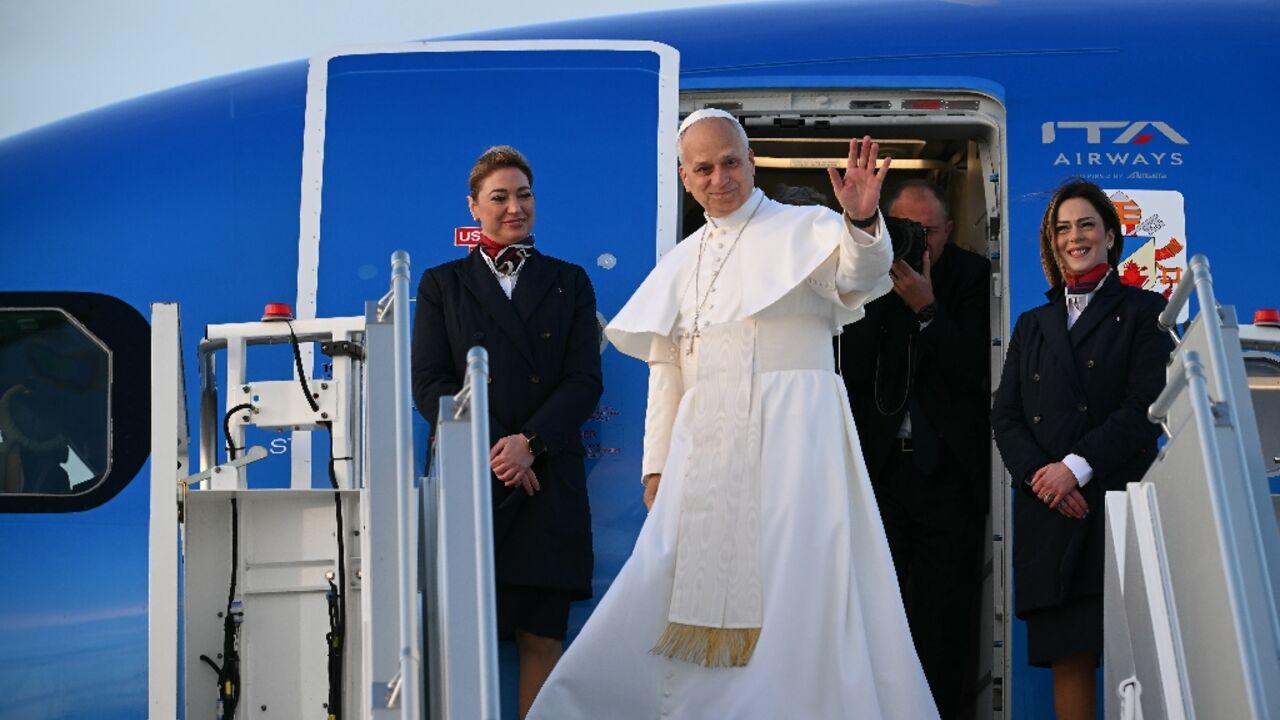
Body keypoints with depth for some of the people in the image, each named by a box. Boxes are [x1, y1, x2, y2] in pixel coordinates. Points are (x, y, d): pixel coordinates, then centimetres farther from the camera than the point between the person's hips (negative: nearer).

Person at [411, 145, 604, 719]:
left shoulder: (569, 283, 15)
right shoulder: (441, 284, 13)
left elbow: (585, 380, 5)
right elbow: (429, 382, 3)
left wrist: (529, 443, -11)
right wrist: (491, 449, -10)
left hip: (548, 479, 1)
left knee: (542, 636, -1)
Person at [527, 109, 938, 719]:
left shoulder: (803, 229, 1)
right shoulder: (683, 261, 16)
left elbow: (861, 276, -20)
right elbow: (665, 368, 18)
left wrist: (863, 222, -41)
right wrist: (657, 464, 11)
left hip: (792, 438, -5)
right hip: (706, 450, 5)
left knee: (793, 592, -6)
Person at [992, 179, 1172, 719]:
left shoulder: (1142, 311, 8)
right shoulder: (1033, 325, 21)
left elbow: (1146, 407, -4)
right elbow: (1004, 416, 12)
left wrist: (1077, 467, -13)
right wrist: (1038, 473, -7)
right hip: (1049, 513, 4)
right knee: (1067, 659, 0)